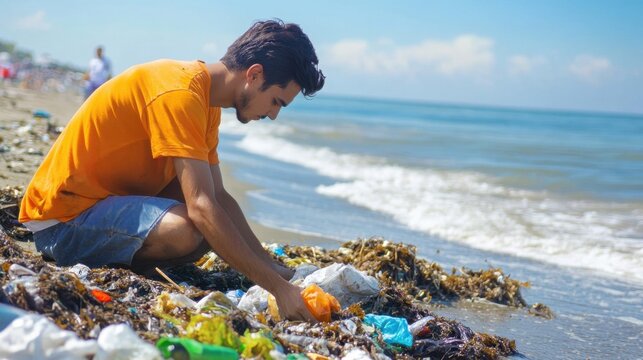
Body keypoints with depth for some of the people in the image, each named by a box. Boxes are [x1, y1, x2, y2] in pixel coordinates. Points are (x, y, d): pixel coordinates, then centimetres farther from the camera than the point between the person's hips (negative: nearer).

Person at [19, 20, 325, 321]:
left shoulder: (205, 97, 7)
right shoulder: (180, 93, -23)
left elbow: (218, 196, 10)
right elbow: (202, 208, -31)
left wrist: (274, 270, 1)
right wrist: (278, 287, -30)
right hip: (61, 218, -10)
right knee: (186, 229, -32)